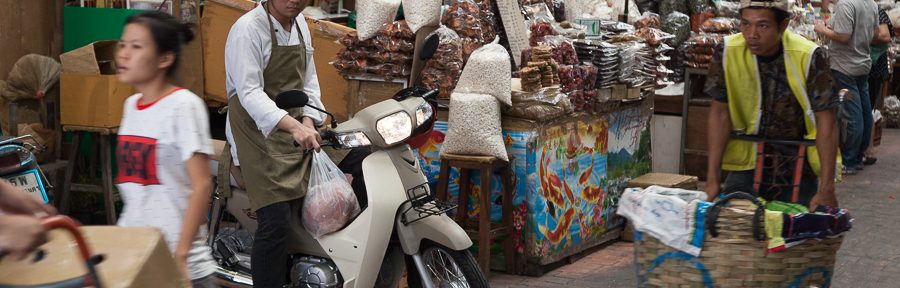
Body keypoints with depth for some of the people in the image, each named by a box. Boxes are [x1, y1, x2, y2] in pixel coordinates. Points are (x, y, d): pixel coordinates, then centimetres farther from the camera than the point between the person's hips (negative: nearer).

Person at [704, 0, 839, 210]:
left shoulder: (809, 57, -20)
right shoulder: (728, 52, -13)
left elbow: (825, 121, -17)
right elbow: (720, 113, -6)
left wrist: (826, 189, -20)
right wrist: (712, 178, -10)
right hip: (746, 161, 2)